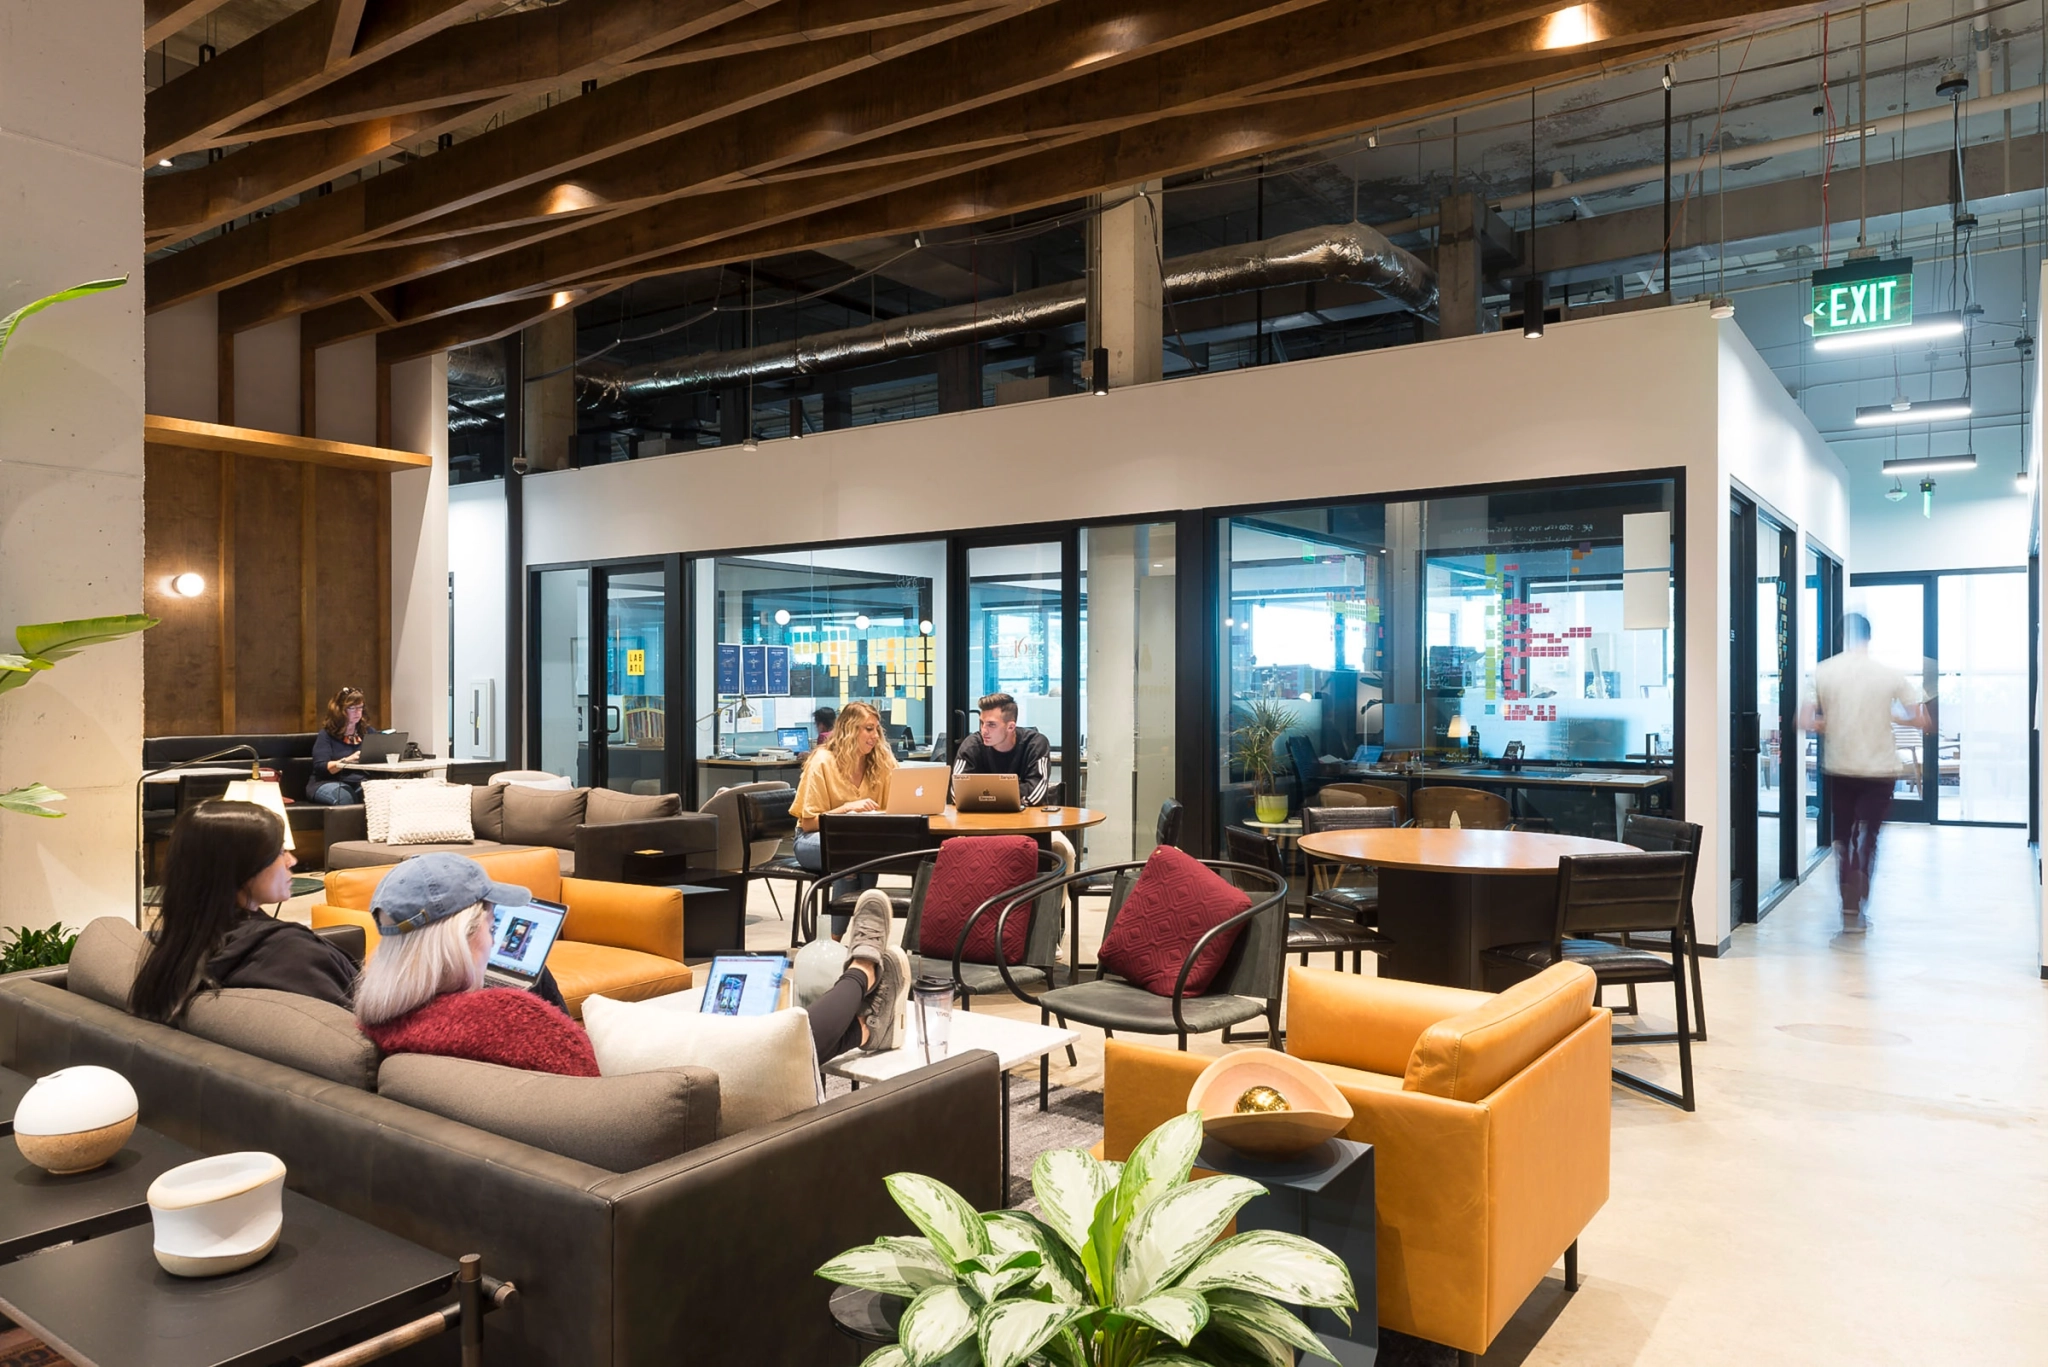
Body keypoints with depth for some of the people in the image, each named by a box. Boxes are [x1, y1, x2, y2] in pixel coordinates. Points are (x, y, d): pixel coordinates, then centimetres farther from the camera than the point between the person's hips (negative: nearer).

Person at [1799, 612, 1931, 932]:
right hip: (1879, 770, 0)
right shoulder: (1890, 673, -5)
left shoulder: (1823, 672, -5)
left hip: (1838, 770, 0)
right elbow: (1923, 721, -5)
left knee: (1843, 837, 14)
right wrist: (1891, 716, 13)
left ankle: (1849, 908, 13)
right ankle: (1859, 912, 5)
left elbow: (1805, 721, -10)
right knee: (1867, 838, 9)